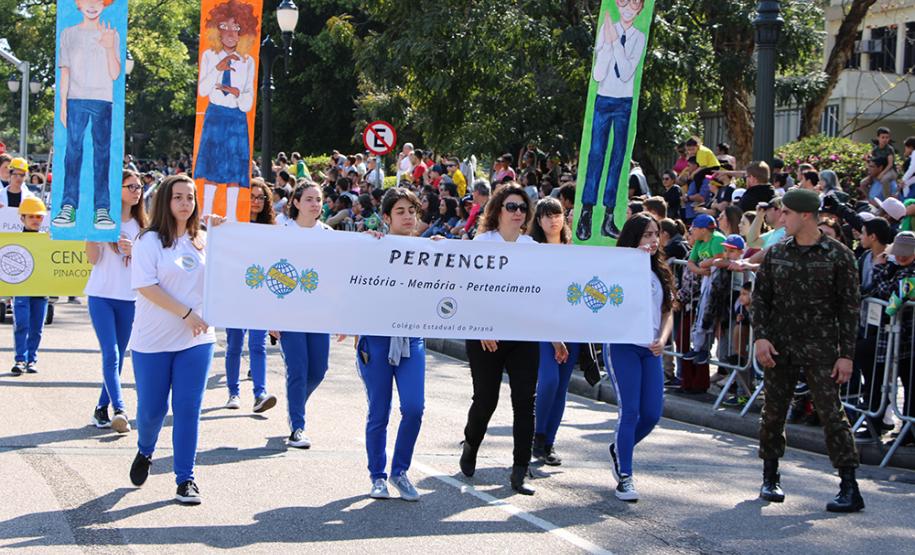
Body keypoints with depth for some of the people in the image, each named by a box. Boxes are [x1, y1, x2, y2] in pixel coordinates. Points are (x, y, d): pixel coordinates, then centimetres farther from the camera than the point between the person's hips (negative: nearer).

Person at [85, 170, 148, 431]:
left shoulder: (140, 224, 10)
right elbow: (93, 258, -9)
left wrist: (134, 251, -10)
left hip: (128, 299, 5)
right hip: (102, 295, -5)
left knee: (118, 356, 7)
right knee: (111, 354, -13)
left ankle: (102, 408, 17)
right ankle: (119, 410, -21)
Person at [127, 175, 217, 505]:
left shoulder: (204, 241, 8)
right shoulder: (150, 241, -5)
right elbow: (145, 286, -13)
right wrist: (185, 313, -17)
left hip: (197, 340, 3)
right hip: (153, 340, -3)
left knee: (188, 409, 0)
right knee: (152, 409, 5)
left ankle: (185, 478, 8)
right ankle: (145, 453, 37)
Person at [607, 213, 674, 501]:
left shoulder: (661, 273, 16)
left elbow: (668, 312, 15)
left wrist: (662, 340, -4)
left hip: (651, 348, 6)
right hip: (622, 346, -6)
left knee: (652, 413, 2)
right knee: (630, 410, -12)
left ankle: (619, 450, 29)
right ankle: (624, 476, -5)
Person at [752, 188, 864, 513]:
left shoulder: (838, 255, -3)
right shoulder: (775, 253, 7)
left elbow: (849, 307, -3)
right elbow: (760, 297, 9)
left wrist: (846, 354, -7)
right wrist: (761, 336, -6)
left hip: (821, 349, -4)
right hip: (779, 348, 4)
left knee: (831, 413, -8)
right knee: (773, 411, 8)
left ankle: (850, 489, -6)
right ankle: (770, 478, 24)